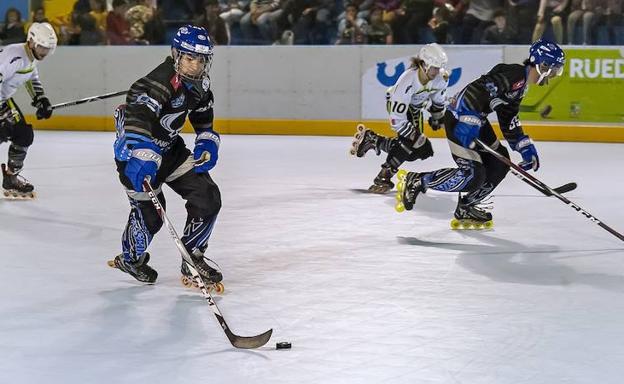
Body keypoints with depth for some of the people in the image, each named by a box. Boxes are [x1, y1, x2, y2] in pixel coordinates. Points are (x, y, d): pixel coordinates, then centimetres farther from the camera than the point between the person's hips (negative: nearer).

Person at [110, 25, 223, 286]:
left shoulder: (199, 83, -2)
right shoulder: (160, 81, -29)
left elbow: (203, 119, 17)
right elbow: (137, 117, -43)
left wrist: (207, 144, 0)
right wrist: (143, 158, -54)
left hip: (169, 147, 8)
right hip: (134, 148, -8)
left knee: (208, 197, -1)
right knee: (149, 211, -6)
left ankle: (193, 258, 13)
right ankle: (130, 259, 25)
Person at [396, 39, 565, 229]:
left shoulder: (521, 85, 15)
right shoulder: (514, 74, -18)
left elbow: (510, 122, 23)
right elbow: (477, 90, -29)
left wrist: (526, 148, 19)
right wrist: (469, 125, -32)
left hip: (476, 119, 11)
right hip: (459, 118, -11)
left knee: (499, 163, 11)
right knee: (473, 174, -14)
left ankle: (465, 209, 20)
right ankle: (416, 181, -2)